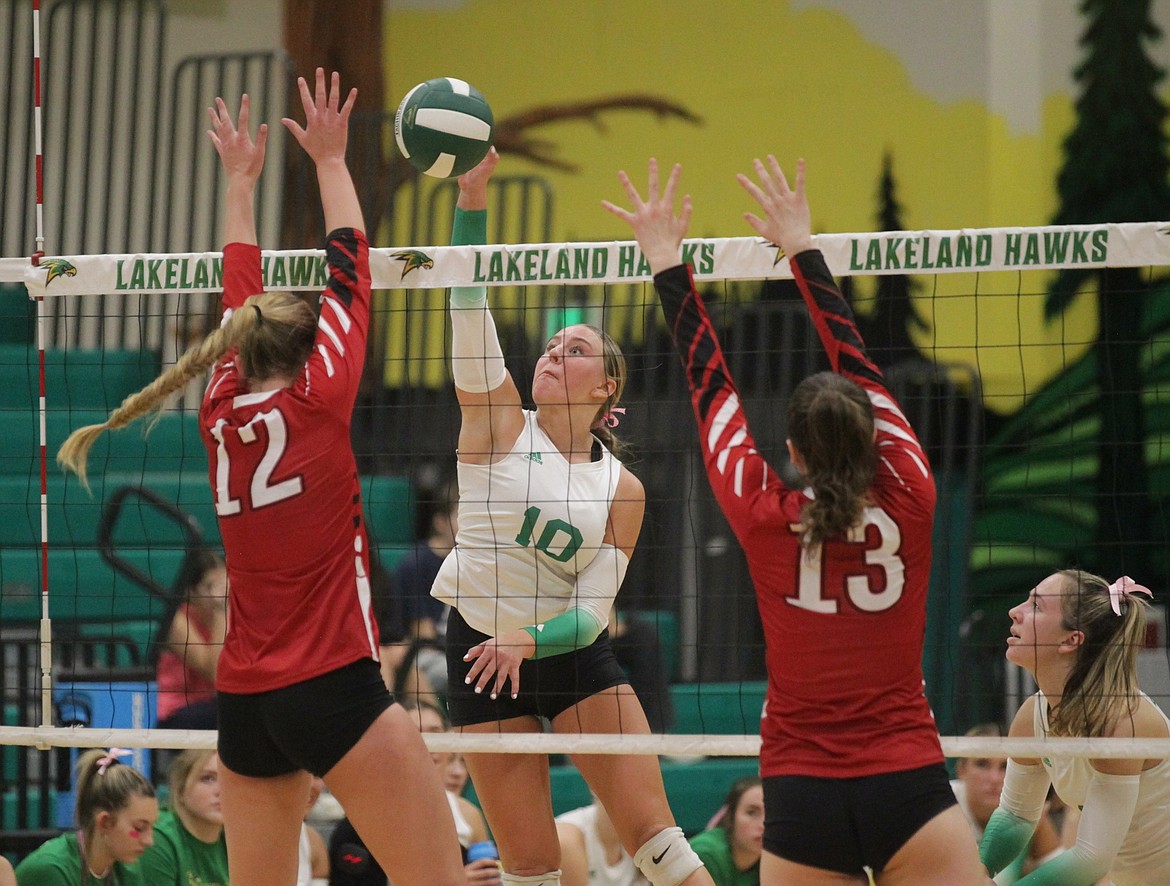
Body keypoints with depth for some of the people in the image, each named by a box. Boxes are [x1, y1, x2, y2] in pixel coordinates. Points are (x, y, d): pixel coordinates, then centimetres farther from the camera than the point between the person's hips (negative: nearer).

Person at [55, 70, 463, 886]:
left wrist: (242, 180, 33)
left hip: (244, 701, 7)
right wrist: (331, 160, 17)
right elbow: (348, 272, 6)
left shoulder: (222, 414, 8)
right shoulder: (317, 402, -5)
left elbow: (242, 305, 23)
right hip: (337, 687, -7)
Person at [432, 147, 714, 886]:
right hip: (483, 655, -1)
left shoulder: (623, 489, 0)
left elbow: (593, 611, -6)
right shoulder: (499, 422, -2)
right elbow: (469, 306, -14)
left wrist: (528, 641, -26)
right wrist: (471, 198, -25)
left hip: (573, 656, 1)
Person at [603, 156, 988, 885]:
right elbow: (858, 367, 10)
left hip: (803, 798, 1)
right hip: (909, 788, -1)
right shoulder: (908, 503, -1)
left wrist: (668, 263, 17)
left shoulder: (765, 519, -2)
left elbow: (711, 384, 7)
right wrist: (802, 248, 19)